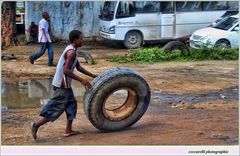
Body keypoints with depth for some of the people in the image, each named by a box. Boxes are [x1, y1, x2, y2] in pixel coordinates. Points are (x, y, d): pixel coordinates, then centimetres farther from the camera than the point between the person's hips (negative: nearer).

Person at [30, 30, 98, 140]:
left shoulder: (72, 50, 13)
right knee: (57, 109, -4)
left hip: (65, 84, 10)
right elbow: (66, 70, -27)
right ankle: (36, 125, 1)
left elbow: (78, 67, 21)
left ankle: (68, 130, 20)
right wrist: (82, 80, -25)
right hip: (62, 84, -10)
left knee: (72, 104, 16)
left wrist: (92, 75, 21)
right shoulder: (71, 52, -18)